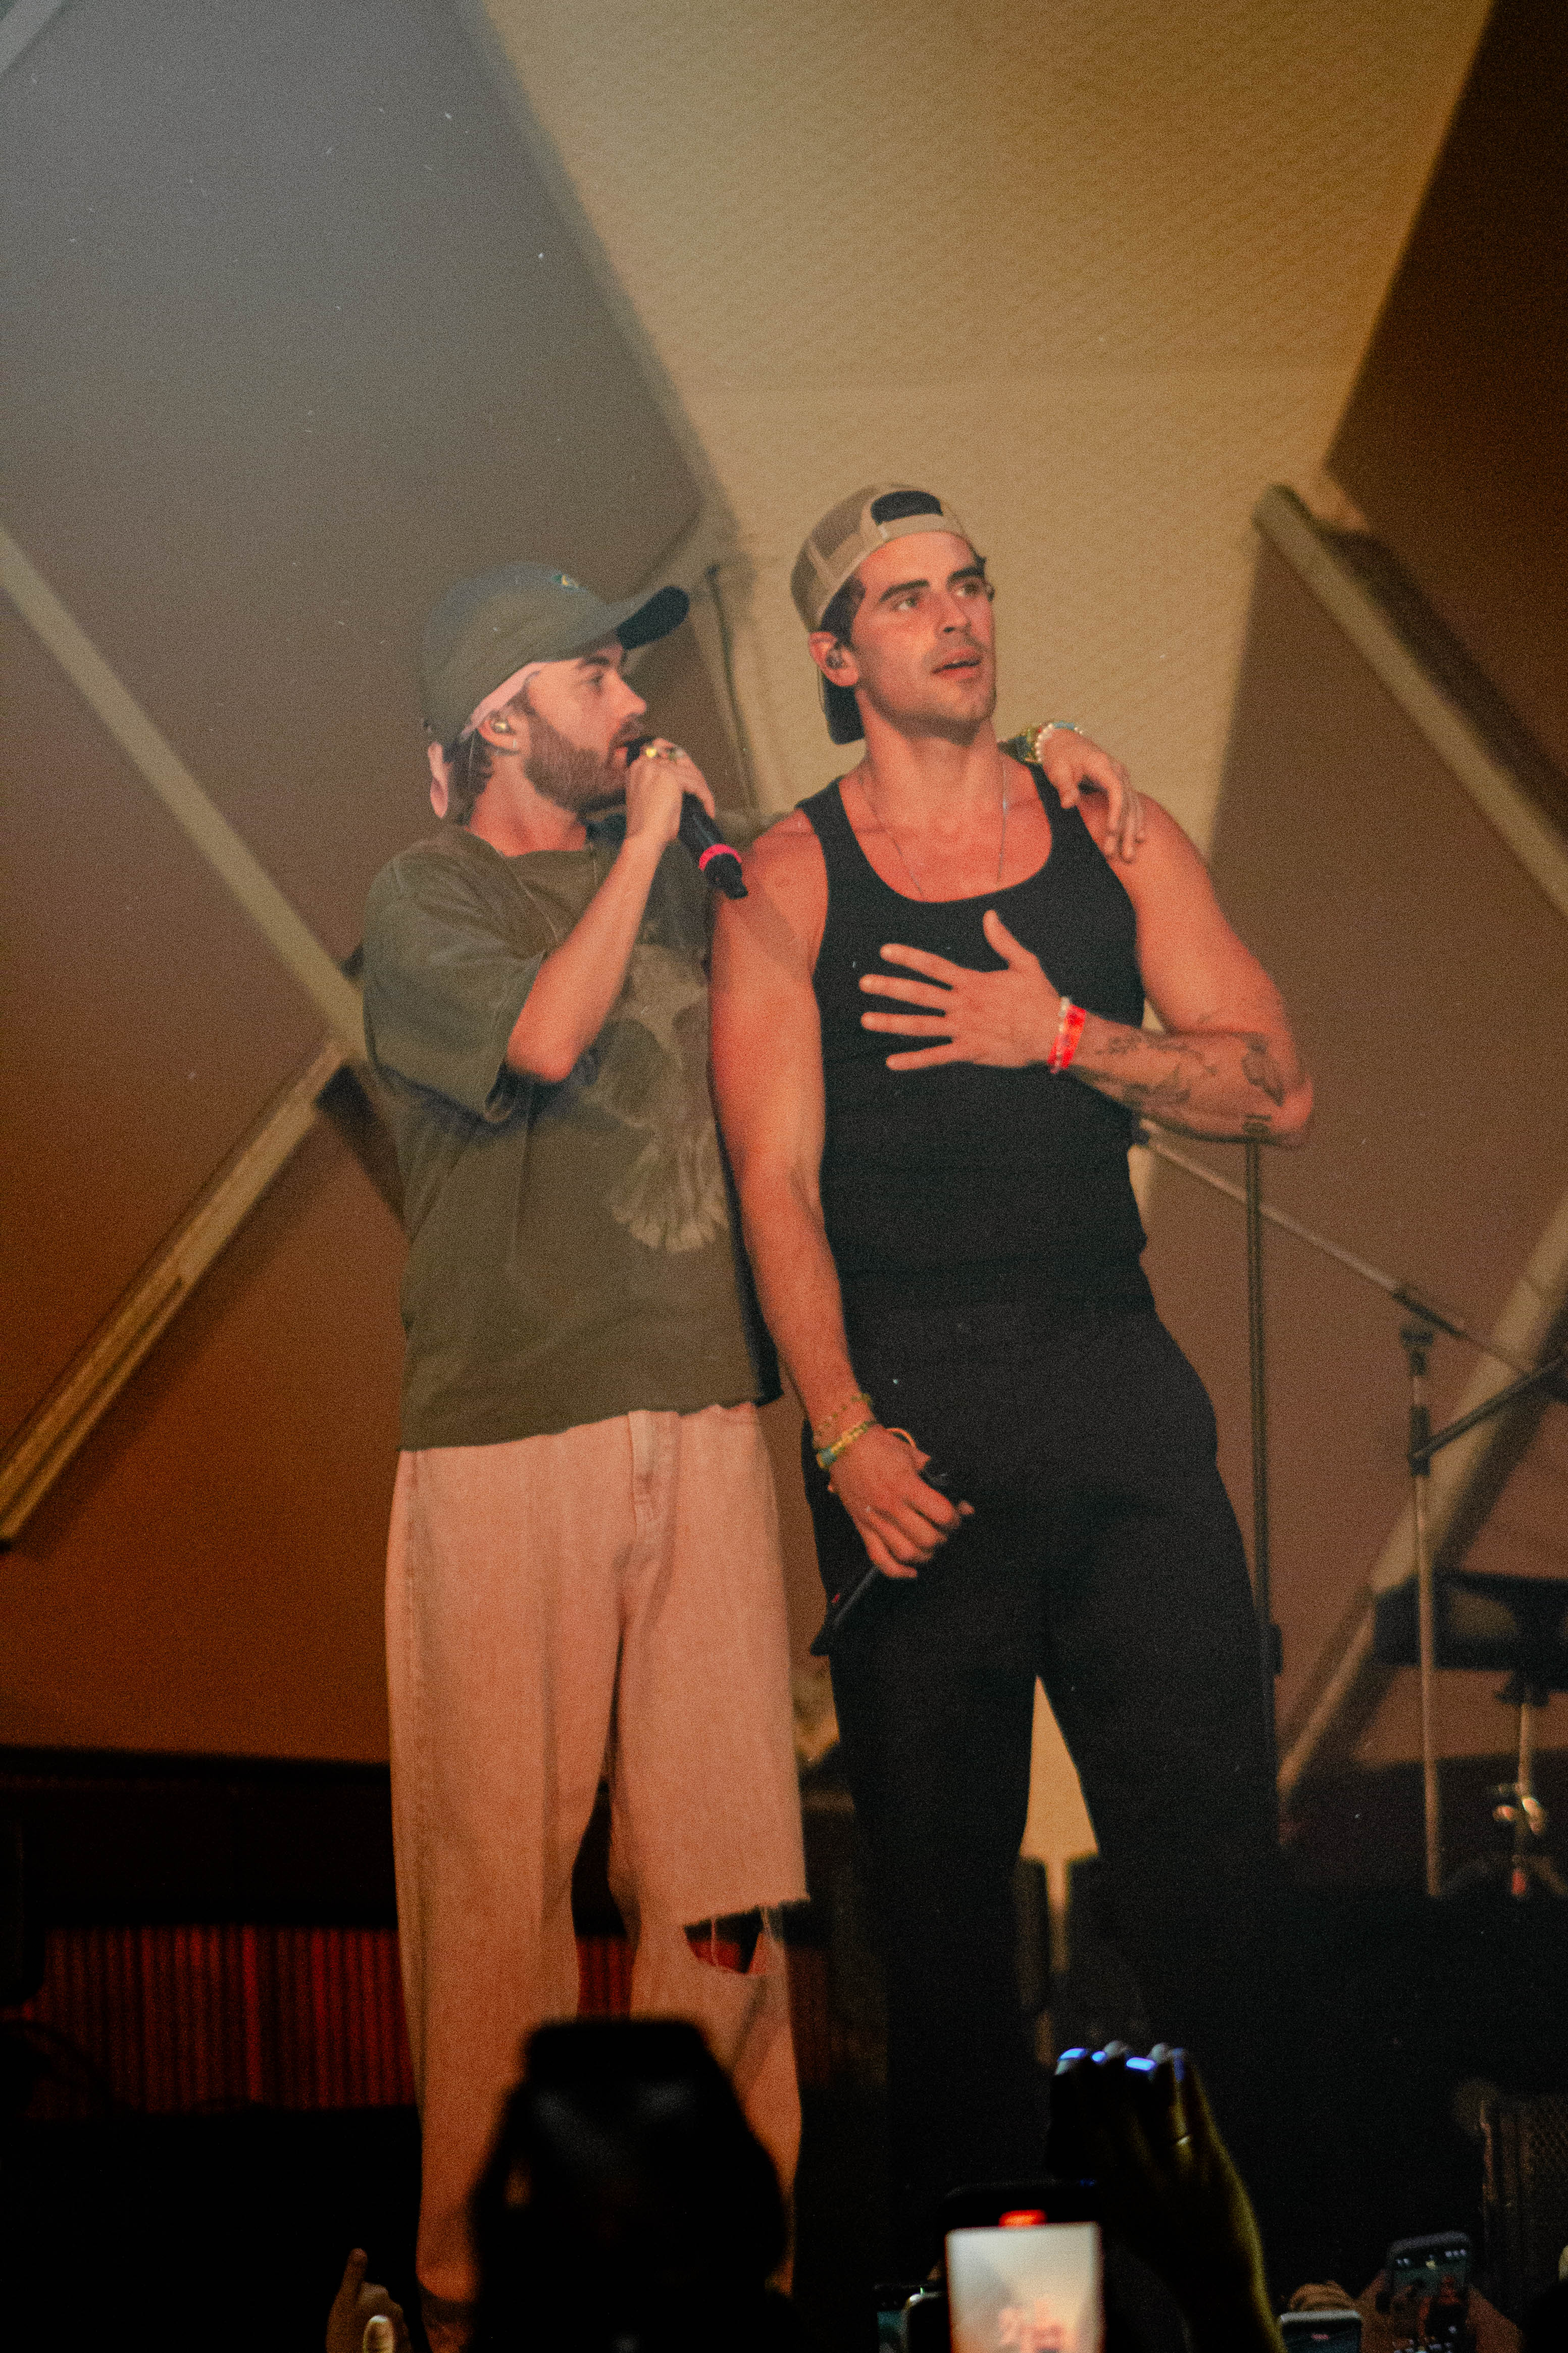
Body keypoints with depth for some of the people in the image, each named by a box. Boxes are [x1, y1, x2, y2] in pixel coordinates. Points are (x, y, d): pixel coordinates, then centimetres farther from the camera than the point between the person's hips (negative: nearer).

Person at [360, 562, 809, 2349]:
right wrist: (643, 845, -6)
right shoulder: (427, 900, -1)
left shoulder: (681, 878, 17)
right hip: (507, 1442, -5)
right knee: (500, 1873, -2)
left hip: (698, 1411, 5)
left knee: (722, 1868, 1)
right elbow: (546, 1039, -18)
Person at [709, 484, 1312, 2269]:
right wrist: (847, 1437, -15)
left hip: (1117, 1382, 2)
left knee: (1210, 1836, -3)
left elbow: (1275, 1090, 6)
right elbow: (776, 1179, -4)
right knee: (940, 1872, -1)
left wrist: (1061, 1035, -9)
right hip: (910, 1400, -2)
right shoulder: (787, 880, 3)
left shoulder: (1117, 837, 12)